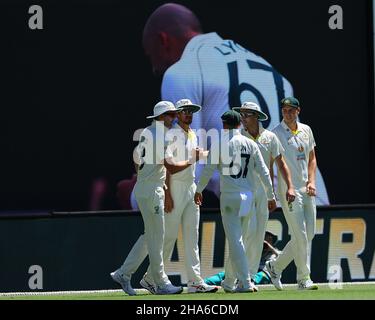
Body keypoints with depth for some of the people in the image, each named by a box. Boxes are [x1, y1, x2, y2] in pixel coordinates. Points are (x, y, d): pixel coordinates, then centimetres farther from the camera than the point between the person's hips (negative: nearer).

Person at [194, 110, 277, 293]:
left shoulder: (219, 143, -3)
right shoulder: (250, 144, 8)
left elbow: (209, 169, -5)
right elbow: (263, 172, 5)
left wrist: (199, 190, 9)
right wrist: (271, 196, 10)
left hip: (229, 195, -4)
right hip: (248, 196, 4)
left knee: (235, 240, -5)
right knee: (238, 239, 16)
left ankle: (245, 283, -13)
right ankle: (241, 280, 16)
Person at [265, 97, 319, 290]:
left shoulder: (306, 130, 12)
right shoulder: (276, 134, -7)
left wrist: (311, 181, 5)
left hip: (307, 189, 7)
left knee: (309, 234, 8)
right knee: (300, 235, -11)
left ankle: (276, 267, 21)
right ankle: (304, 279, -7)